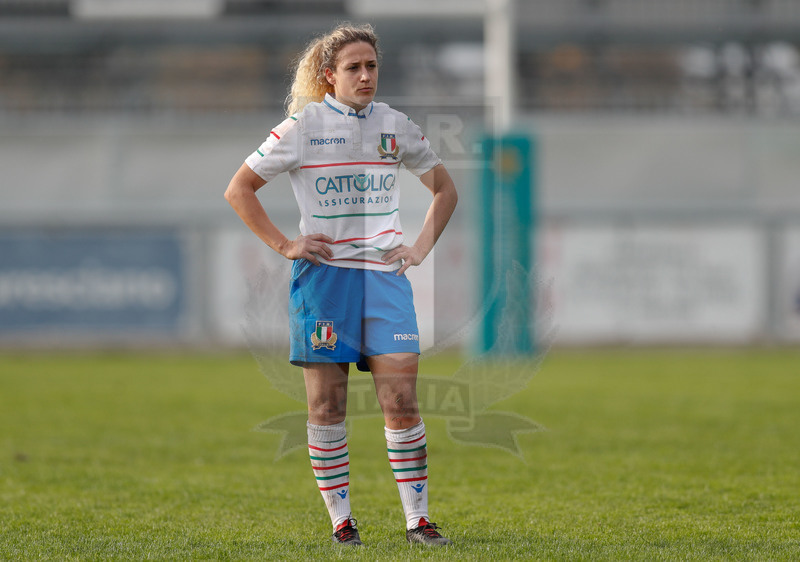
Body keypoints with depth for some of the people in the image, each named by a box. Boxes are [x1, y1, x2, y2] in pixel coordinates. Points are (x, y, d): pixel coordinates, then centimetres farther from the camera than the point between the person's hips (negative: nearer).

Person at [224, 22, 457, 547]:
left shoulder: (396, 126, 8)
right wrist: (284, 245, -4)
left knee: (402, 402, -6)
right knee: (327, 407, -1)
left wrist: (422, 246, 8)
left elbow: (445, 189, 21)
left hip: (385, 275, 2)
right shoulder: (303, 126, -1)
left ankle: (418, 519, 0)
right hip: (324, 275, -2)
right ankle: (341, 519, 8)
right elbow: (239, 190, 3)